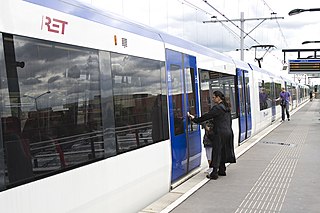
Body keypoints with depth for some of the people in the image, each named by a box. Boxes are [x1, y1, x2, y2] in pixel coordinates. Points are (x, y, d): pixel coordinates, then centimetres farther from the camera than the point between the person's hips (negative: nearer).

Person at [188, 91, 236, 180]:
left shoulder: (217, 108, -14)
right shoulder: (226, 107, 14)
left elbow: (206, 116, -14)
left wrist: (195, 119, -6)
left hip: (220, 133, -8)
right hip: (228, 132, 9)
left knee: (217, 152, -5)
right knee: (223, 152, 15)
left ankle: (214, 173, -5)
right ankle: (222, 170, 22)